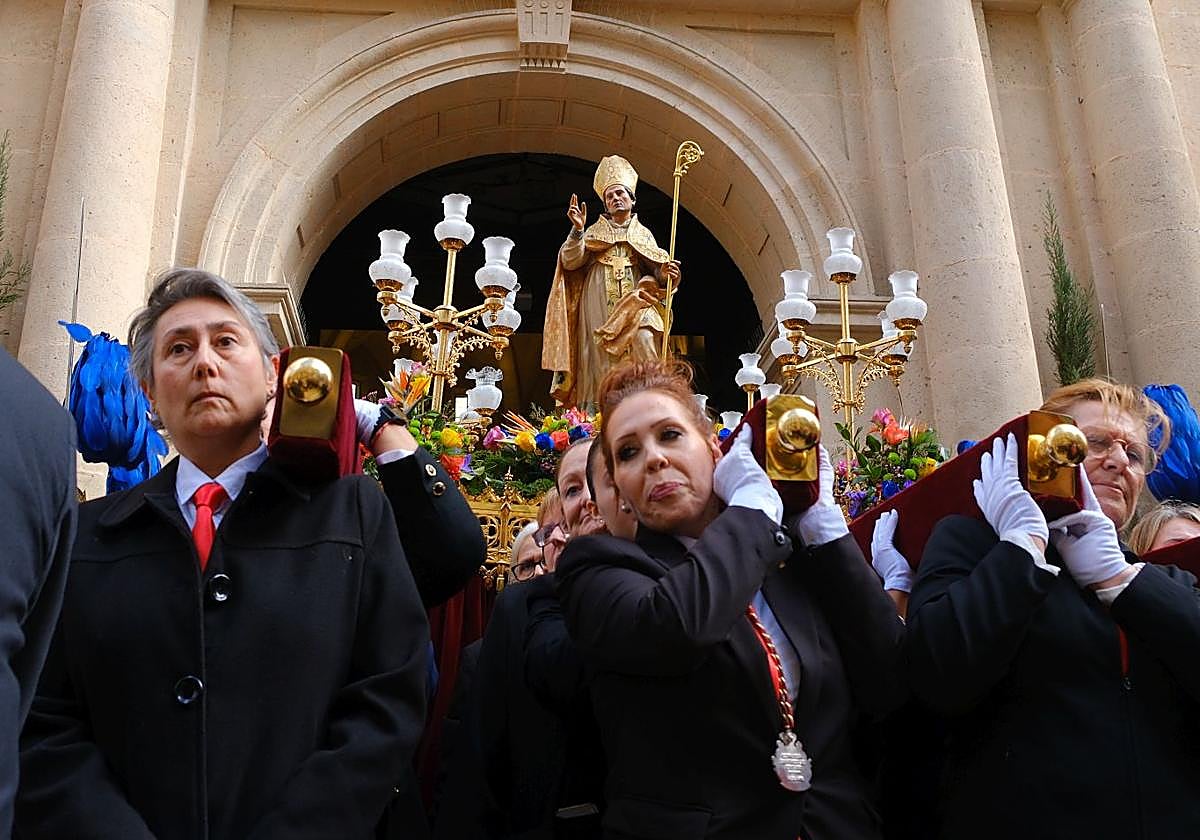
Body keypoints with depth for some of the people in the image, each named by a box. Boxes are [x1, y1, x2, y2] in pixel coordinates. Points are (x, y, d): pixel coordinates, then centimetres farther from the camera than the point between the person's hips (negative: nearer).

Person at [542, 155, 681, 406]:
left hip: (634, 305, 0)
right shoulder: (594, 232, 18)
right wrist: (577, 230, -12)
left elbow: (654, 270, 11)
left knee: (643, 340, -25)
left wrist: (664, 274, -13)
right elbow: (570, 261, 3)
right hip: (599, 308, 0)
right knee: (601, 361, -12)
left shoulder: (644, 234, 21)